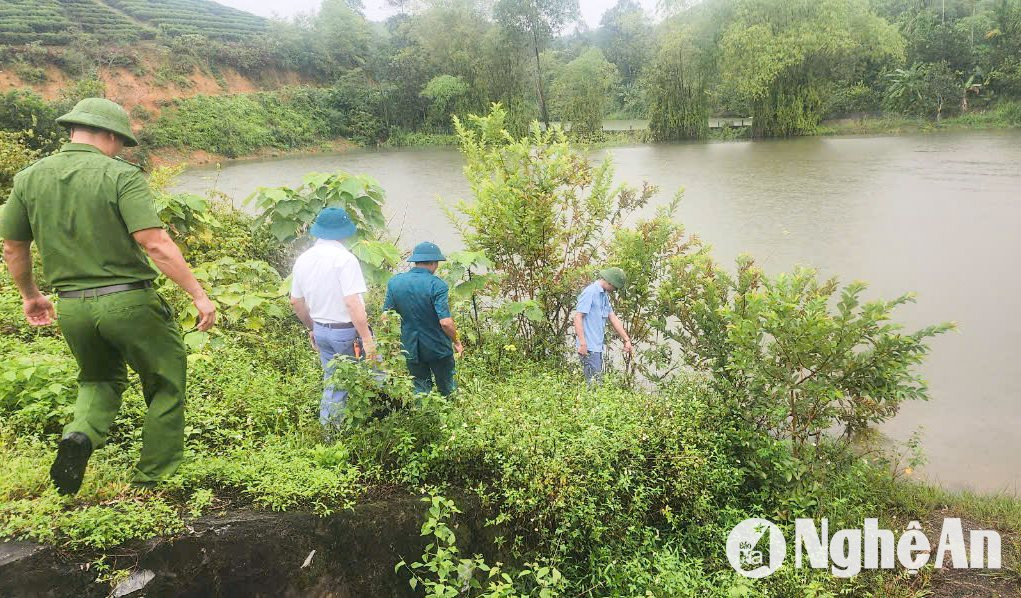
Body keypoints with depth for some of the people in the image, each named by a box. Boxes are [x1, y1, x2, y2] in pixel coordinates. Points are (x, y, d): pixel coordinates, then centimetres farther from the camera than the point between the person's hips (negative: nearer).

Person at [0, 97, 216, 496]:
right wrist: (198, 294, -15)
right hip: (129, 301, -5)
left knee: (100, 378, 29)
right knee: (166, 387, 14)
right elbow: (156, 244, -20)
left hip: (71, 307, 5)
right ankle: (154, 476, 20)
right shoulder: (121, 176, -11)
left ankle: (81, 434, 1)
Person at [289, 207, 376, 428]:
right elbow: (353, 303, -25)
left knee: (333, 381, 18)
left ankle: (329, 427, 26)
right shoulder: (344, 258, -19)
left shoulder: (304, 259, 4)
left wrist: (311, 328, 25)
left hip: (321, 330, 8)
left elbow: (296, 302, 13)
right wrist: (367, 338, -22)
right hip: (347, 330, -7)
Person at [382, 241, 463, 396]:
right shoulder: (437, 285, -19)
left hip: (410, 347, 3)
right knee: (447, 389, 17)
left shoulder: (394, 282, -5)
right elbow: (446, 322, -24)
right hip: (438, 347, -3)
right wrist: (456, 342, -7)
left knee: (420, 390, 17)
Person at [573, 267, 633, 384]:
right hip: (589, 347, -9)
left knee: (598, 381, 12)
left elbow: (613, 318, 20)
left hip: (598, 346, 9)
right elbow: (577, 317, -17)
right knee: (593, 383, -9)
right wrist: (582, 343, -22)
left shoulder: (605, 295, 17)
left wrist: (627, 340, 18)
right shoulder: (590, 292, -11)